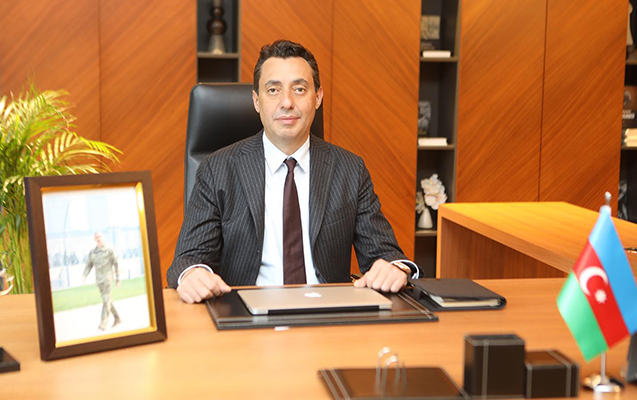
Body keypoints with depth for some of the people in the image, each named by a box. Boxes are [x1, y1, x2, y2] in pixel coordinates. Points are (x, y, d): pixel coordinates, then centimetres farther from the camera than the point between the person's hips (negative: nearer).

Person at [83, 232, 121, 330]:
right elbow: (89, 265, 9)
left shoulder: (109, 250, -2)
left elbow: (116, 265, -1)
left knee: (106, 300, -15)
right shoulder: (92, 252, 10)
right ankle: (117, 319, 25)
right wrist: (84, 276, -9)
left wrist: (118, 279, -3)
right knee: (107, 300, 11)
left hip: (107, 278, -5)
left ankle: (104, 323, -19)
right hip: (98, 279, 5)